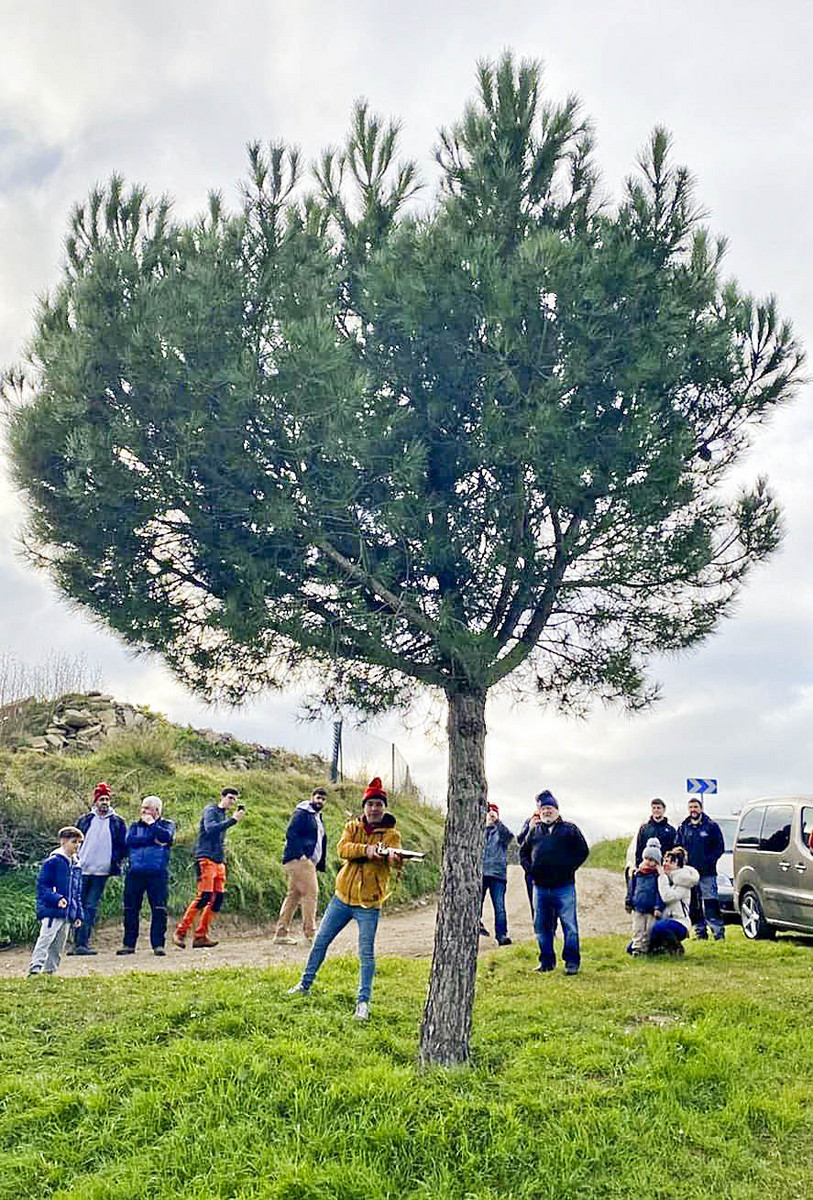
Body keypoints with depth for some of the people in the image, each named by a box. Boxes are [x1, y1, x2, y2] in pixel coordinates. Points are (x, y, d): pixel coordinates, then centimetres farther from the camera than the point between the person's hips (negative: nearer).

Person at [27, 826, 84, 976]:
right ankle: (34, 970, -13)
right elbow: (41, 885, -11)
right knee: (45, 940, -13)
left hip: (68, 914, 8)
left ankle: (49, 971, 20)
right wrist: (57, 898, -23)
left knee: (58, 947, 11)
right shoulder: (53, 861, -8)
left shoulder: (76, 865, 15)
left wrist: (78, 914, 18)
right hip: (52, 912, -7)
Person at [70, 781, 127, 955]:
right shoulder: (85, 820, 9)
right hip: (82, 870, 1)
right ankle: (77, 943, 9)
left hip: (101, 872, -1)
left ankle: (81, 944, 0)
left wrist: (116, 862, -3)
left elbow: (123, 846, 9)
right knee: (78, 906, 2)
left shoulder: (118, 822, 6)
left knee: (91, 907, -3)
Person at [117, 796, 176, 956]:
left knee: (159, 909, -6)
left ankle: (158, 944, 1)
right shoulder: (135, 826, 19)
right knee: (130, 909, 4)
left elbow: (166, 837, -12)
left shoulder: (167, 825, 11)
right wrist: (153, 840, -9)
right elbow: (129, 840, -3)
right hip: (135, 872, 3)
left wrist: (151, 823, -4)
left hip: (158, 872, -3)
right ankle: (129, 944, 15)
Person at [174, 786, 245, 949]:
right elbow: (210, 829, -21)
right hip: (205, 858, -8)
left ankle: (200, 935, 3)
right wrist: (233, 820, -22)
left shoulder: (225, 815, 23)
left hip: (219, 860, 8)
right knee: (204, 896, -15)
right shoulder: (211, 810, -2)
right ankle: (180, 932, -7)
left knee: (218, 897, -1)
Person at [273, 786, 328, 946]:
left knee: (294, 895, 9)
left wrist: (321, 863, 18)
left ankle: (281, 934, 12)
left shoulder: (318, 817, 23)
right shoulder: (302, 813, -6)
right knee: (310, 892, -11)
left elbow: (321, 841, 26)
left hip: (309, 862, 9)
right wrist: (300, 854, -23)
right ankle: (310, 933, -8)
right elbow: (291, 833, -17)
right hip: (298, 859, -9)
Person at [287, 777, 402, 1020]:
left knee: (366, 953, -3)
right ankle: (305, 984, 31)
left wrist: (392, 856, -50)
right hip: (343, 896, 4)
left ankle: (363, 1001, 10)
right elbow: (342, 849, -16)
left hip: (368, 902, -4)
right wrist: (366, 849, -34)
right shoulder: (352, 826, 3)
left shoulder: (391, 833, -6)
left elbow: (394, 858, -25)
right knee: (320, 941, 13)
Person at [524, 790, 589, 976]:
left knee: (569, 925, -3)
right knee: (542, 926, 9)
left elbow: (583, 851, 4)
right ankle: (546, 960, 21)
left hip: (564, 886, -3)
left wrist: (570, 868, -6)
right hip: (540, 886, 3)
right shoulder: (535, 830, 14)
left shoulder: (570, 829, 6)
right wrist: (530, 869, 3)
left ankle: (572, 961, 6)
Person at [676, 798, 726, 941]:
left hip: (707, 872, -4)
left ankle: (718, 931, -4)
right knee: (694, 905, 6)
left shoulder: (711, 826, 3)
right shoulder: (683, 827, 13)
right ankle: (700, 932, 15)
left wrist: (709, 860, -11)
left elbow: (720, 847, 0)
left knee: (711, 902, -9)